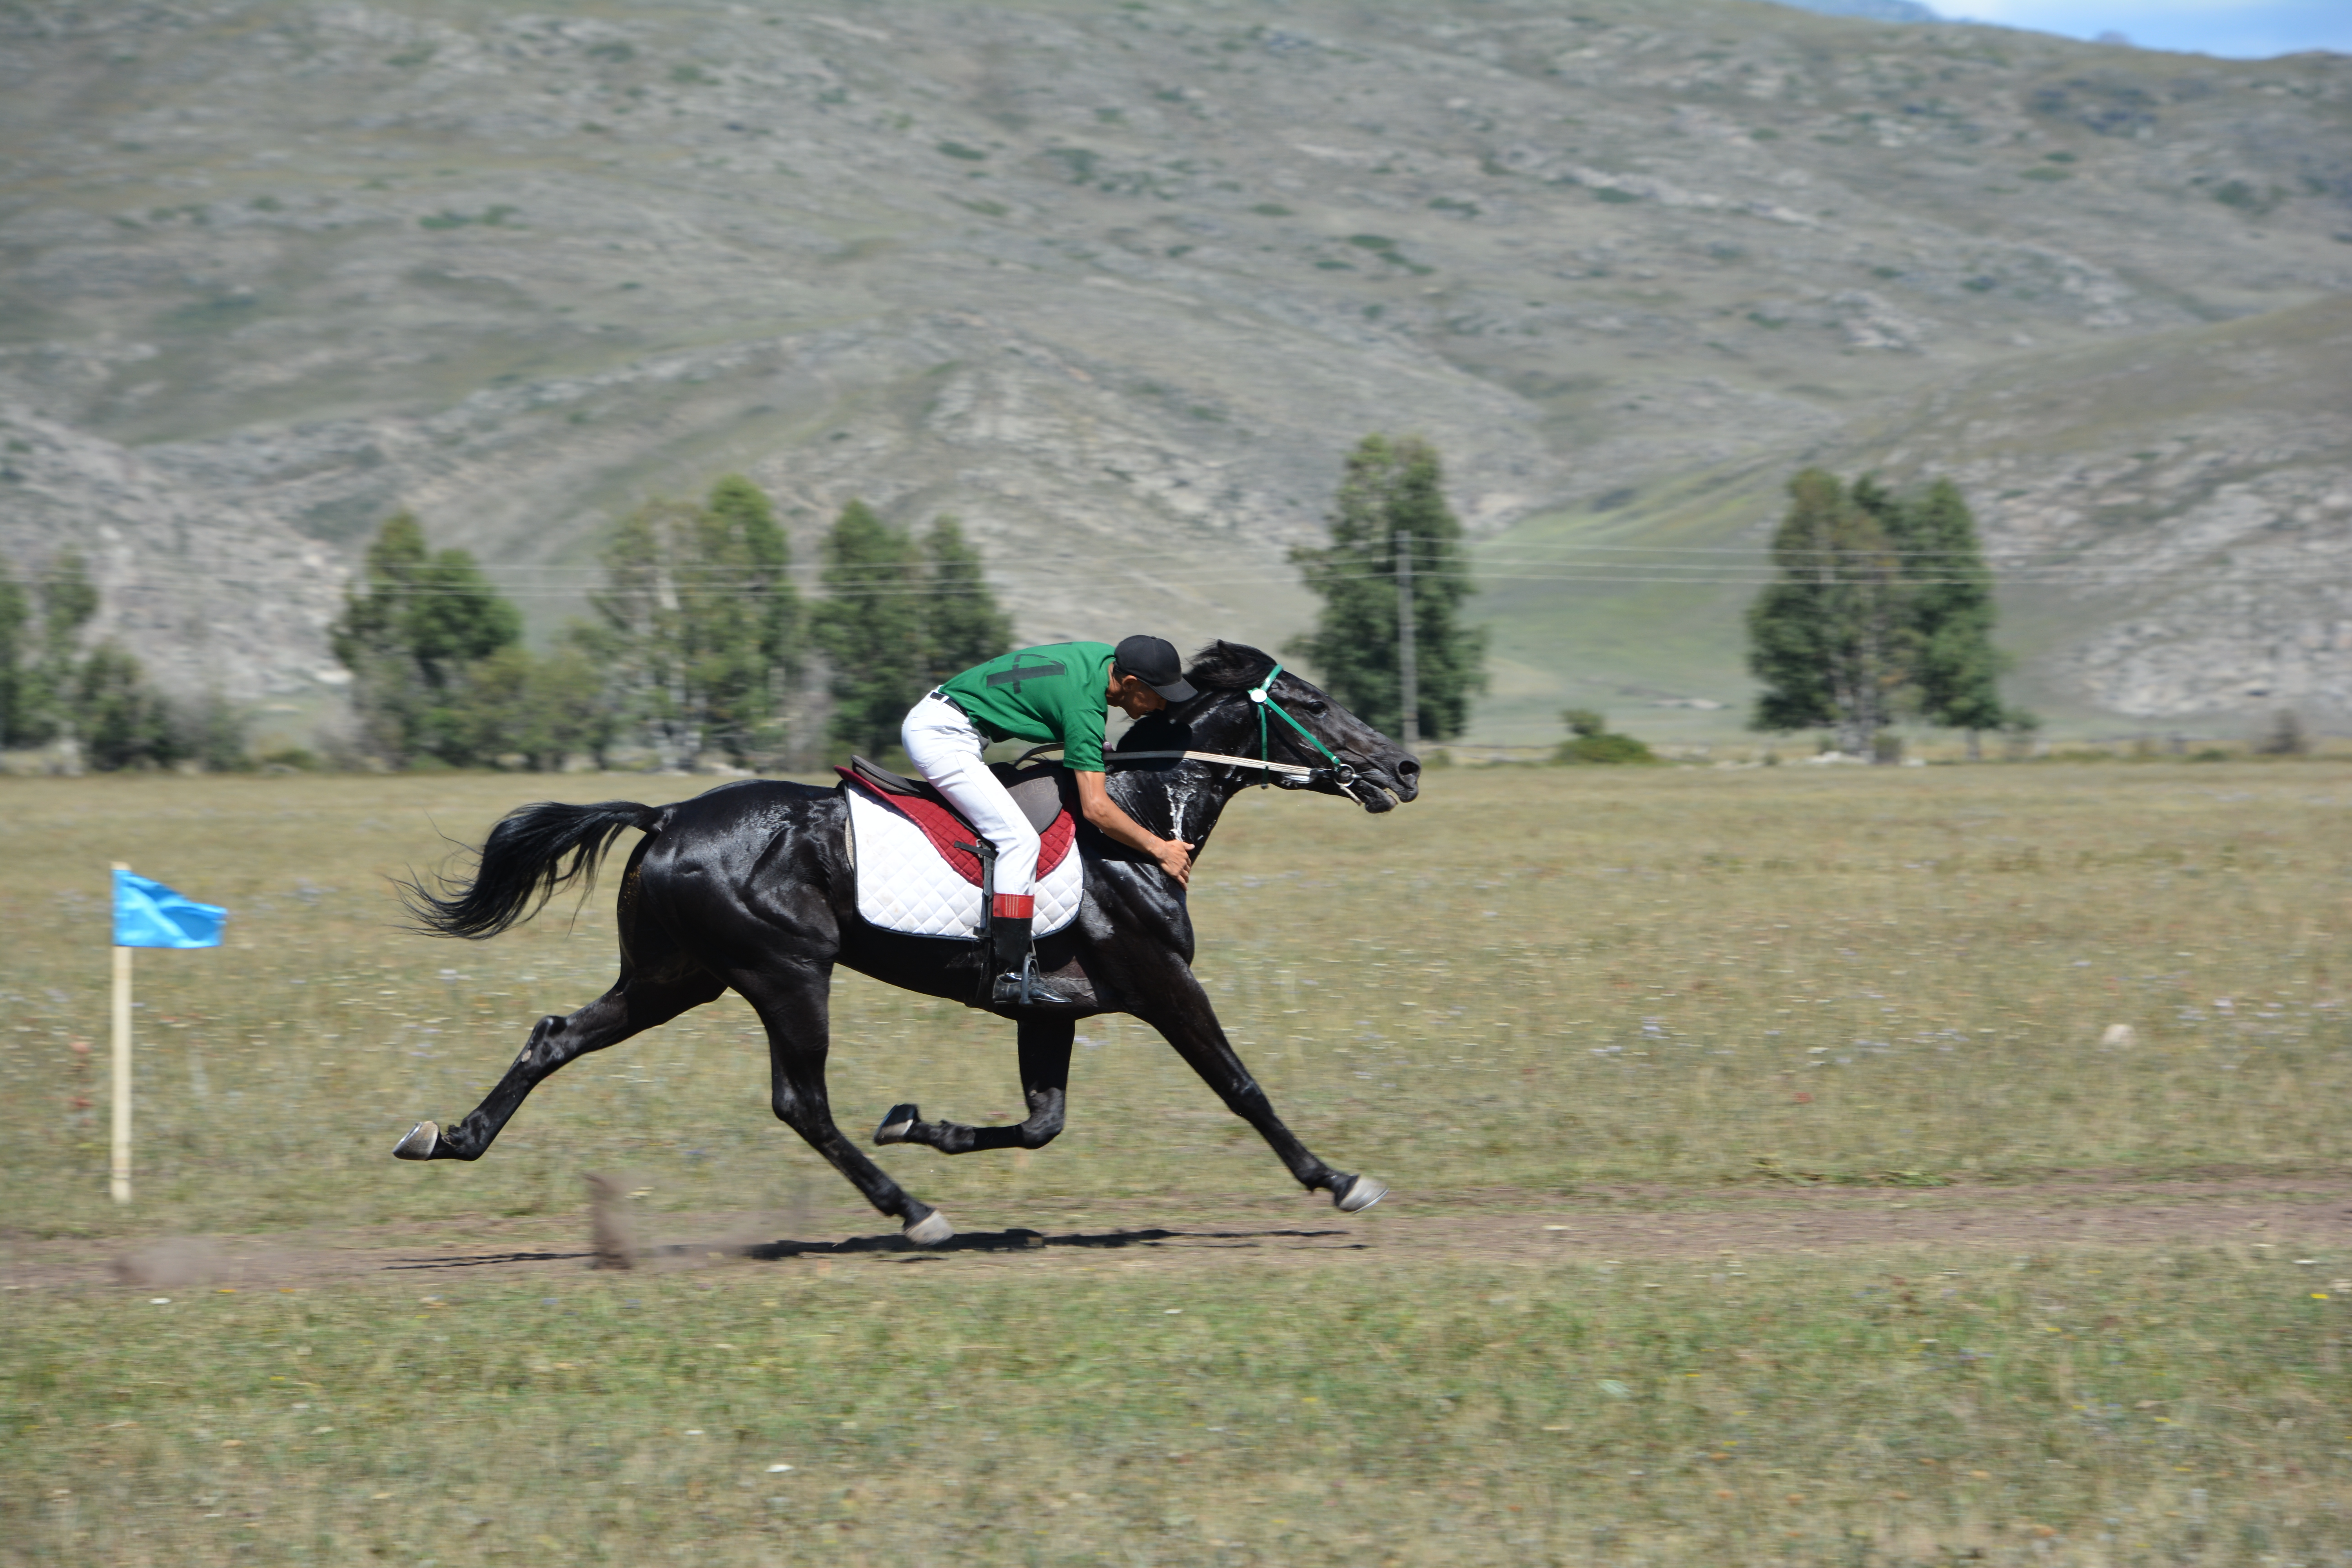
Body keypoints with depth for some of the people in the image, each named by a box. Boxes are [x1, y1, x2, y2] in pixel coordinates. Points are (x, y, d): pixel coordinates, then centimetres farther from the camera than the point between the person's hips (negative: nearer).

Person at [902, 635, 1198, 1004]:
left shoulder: (1105, 656, 4)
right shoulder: (1084, 703, -22)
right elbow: (1096, 808, -23)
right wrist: (1160, 849, -15)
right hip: (942, 735, -11)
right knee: (1019, 838, -18)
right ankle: (1012, 975, -20)